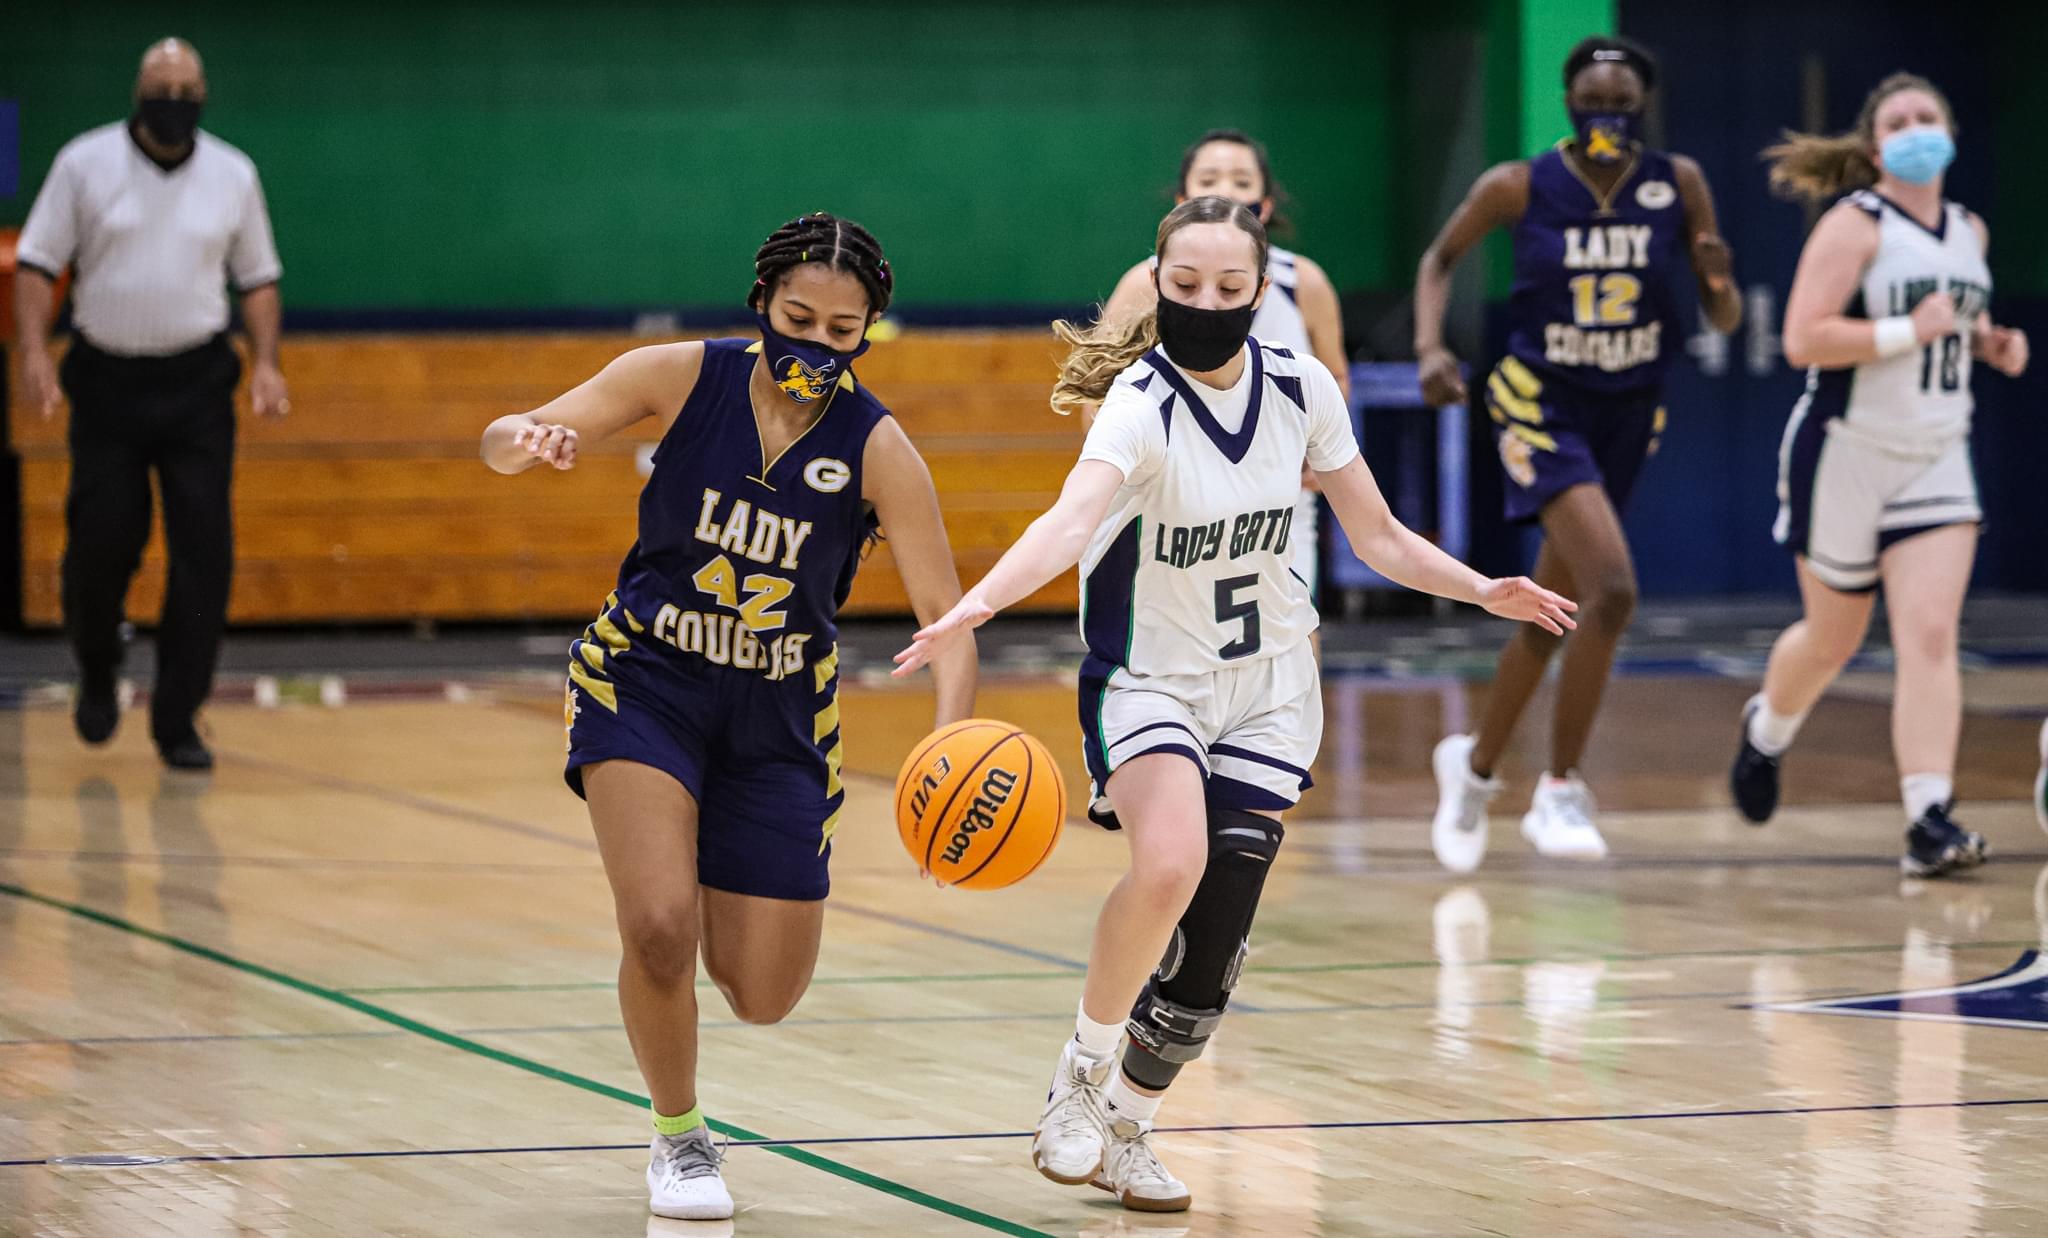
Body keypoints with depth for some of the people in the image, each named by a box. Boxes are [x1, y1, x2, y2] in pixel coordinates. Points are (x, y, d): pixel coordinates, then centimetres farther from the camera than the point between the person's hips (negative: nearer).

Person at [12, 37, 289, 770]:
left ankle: (177, 719, 1)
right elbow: (37, 262, 0)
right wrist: (34, 352, -12)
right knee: (102, 544, -1)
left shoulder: (233, 175, 4)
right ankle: (98, 674, 28)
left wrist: (265, 363, 0)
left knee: (203, 552, -6)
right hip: (106, 380, -1)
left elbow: (257, 278, 12)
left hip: (198, 383, 1)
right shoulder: (85, 163, -2)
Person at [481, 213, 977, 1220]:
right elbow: (503, 442, -12)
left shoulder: (875, 448, -15)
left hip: (779, 717, 1)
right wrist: (528, 440, -37)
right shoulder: (685, 377, -13)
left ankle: (708, 882, 40)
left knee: (762, 997, 3)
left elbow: (945, 617, -15)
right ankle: (677, 1137, 5)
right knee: (658, 930, -23)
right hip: (644, 681, -1)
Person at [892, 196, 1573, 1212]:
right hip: (1150, 680, -4)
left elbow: (1378, 537, 8)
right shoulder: (1140, 406, -22)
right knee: (1168, 866, -32)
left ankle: (1125, 1126, 24)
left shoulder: (1301, 389, -6)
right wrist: (978, 603, -60)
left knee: (1211, 946, -1)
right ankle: (1082, 1071, -8)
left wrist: (1483, 592, -4)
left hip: (1268, 684, 4)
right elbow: (1072, 519, -42)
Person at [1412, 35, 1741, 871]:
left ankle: (1475, 764, 37)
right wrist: (1430, 346, -7)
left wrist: (1719, 279, -22)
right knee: (1612, 589, -24)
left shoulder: (1678, 185, -3)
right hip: (1541, 404, -4)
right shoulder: (1519, 188, -8)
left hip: (1628, 416, 4)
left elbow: (1724, 320, 1)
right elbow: (1441, 258, 8)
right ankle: (1560, 793, -13)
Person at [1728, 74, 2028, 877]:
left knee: (1930, 635, -12)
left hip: (1937, 461, 4)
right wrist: (1910, 331, -23)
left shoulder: (1969, 232, 9)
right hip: (1846, 454, -4)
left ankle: (1930, 821, -18)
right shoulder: (1855, 226, -12)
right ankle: (1766, 730, 44)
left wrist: (1990, 342, 8)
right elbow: (1804, 340, -20)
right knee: (1834, 638, 11)